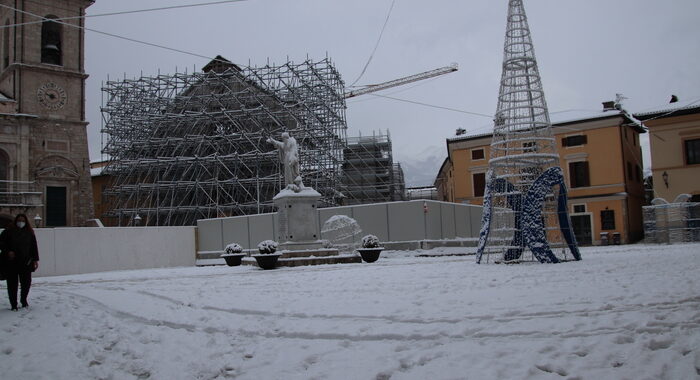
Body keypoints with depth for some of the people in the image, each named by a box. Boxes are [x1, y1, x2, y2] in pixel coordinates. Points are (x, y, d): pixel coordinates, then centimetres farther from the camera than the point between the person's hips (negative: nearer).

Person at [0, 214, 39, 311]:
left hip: (25, 262, 2)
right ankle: (13, 304, 14)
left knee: (27, 282, 1)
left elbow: (34, 247, 8)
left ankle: (23, 299, 27)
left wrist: (35, 259, 4)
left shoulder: (29, 232, 6)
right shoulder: (8, 231, -2)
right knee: (12, 284, 2)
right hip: (11, 262, -2)